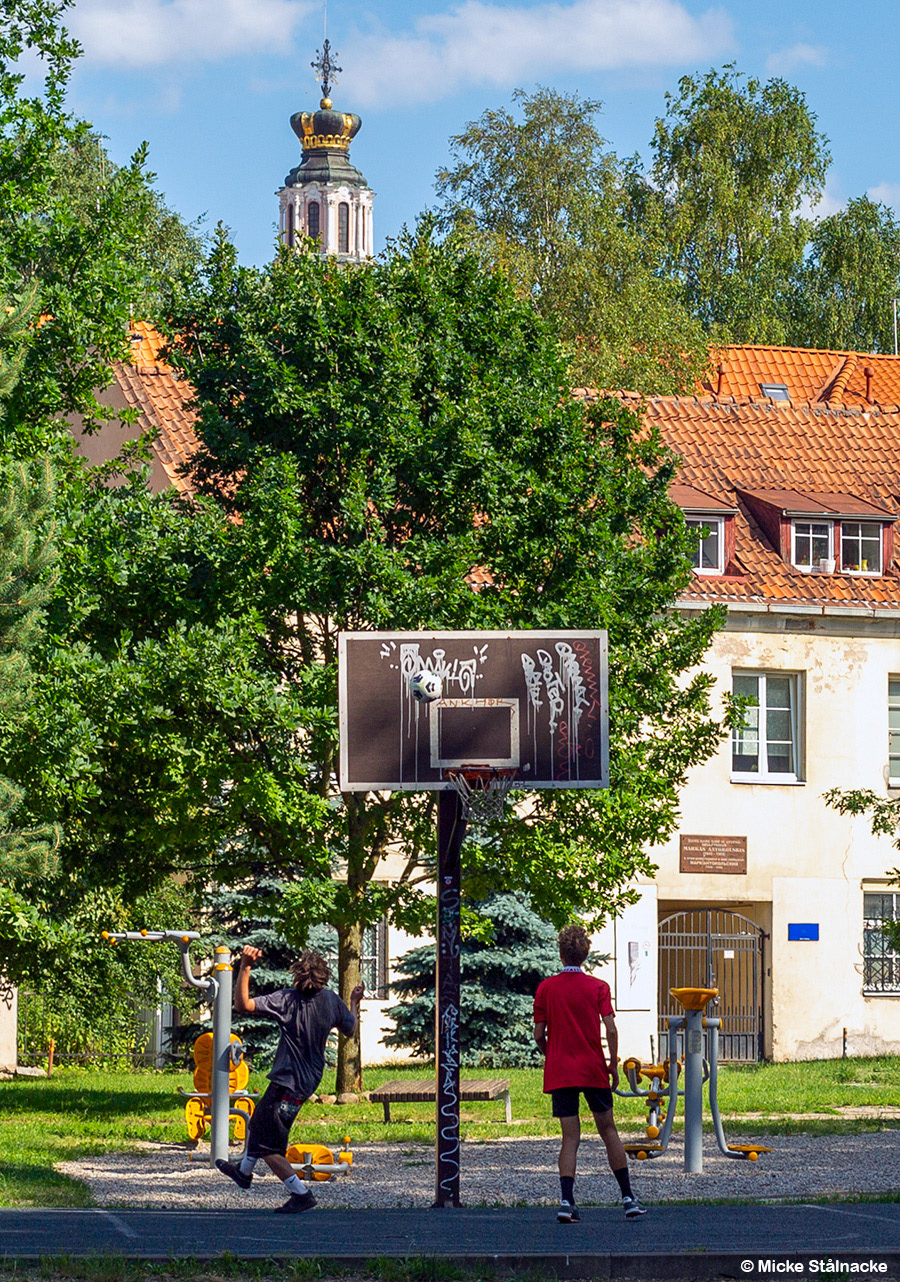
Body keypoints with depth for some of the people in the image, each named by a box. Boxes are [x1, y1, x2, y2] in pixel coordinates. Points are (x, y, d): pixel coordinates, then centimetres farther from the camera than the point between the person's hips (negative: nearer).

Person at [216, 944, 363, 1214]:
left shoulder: (288, 999, -24)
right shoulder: (331, 1000, -5)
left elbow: (243, 1004, -31)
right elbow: (350, 1027, 14)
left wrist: (245, 967, -35)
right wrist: (355, 1002, 32)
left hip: (288, 1083, -8)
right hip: (311, 1078, 8)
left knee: (267, 1145, 2)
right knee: (259, 1120, 30)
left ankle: (301, 1193, -1)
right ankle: (244, 1171, 48)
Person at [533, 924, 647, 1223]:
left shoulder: (545, 988, 1)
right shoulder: (598, 987, -2)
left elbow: (539, 1035, 2)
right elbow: (610, 1030, -10)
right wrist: (613, 1066, 1)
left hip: (559, 1073, 1)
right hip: (593, 1071, -1)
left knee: (570, 1137, 1)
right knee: (608, 1130, 12)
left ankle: (567, 1201, -15)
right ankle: (628, 1197, 13)